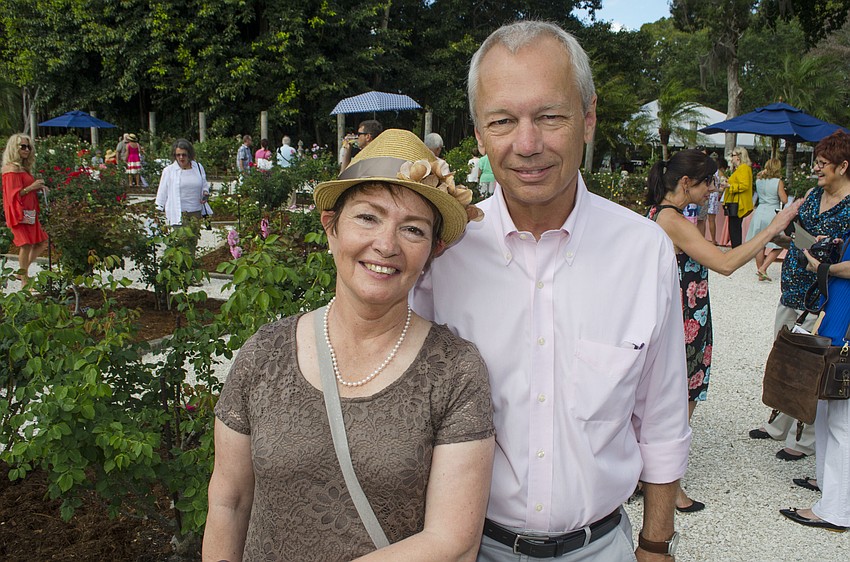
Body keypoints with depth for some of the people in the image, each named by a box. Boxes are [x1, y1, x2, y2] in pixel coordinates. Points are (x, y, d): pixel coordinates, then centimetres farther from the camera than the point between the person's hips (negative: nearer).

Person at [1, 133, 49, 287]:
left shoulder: (23, 168, 17)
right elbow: (14, 194, -17)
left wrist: (39, 188, 8)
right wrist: (31, 187, -21)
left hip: (29, 212, 10)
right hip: (19, 212, -10)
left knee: (42, 242, 11)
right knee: (26, 244, -10)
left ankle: (23, 271, 22)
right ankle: (25, 281, -4)